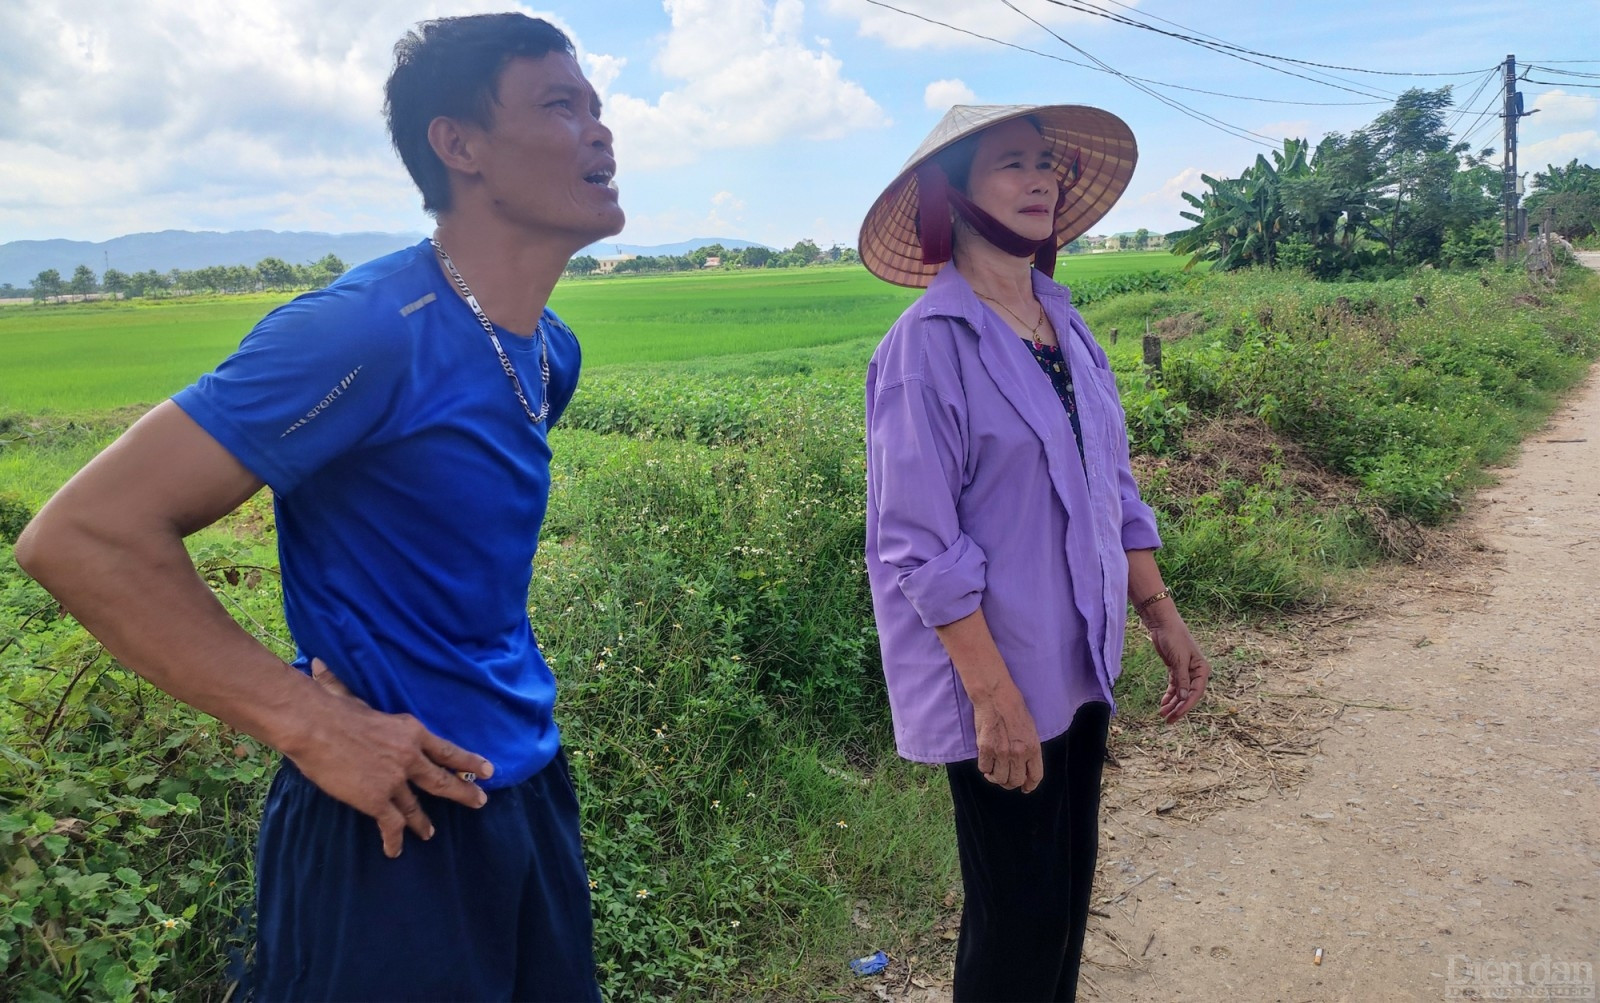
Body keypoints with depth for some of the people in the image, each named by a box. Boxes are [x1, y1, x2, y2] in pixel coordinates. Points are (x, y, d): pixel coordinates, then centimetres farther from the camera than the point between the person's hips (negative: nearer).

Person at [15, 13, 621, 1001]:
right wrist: (312, 725, -22)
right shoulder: (368, 330, -22)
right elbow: (82, 537, -22)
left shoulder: (548, 353, 3)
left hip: (532, 795, 8)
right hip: (398, 823, -7)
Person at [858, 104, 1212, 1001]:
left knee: (1068, 893, 19)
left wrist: (1162, 615, 9)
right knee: (1020, 918, 5)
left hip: (1077, 666, 7)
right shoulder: (930, 343, -16)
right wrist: (994, 696, -20)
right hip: (997, 685, -7)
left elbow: (1113, 488, 13)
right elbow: (921, 545, -19)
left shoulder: (1066, 324, 6)